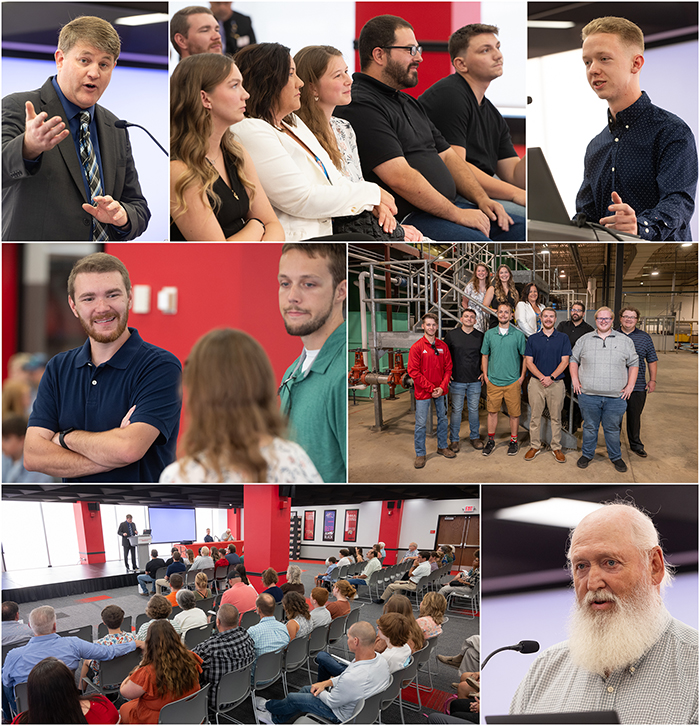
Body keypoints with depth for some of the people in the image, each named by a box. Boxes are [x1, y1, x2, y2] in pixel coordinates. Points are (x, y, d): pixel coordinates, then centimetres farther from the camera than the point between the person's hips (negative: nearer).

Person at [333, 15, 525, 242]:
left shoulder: (409, 103, 24)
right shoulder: (359, 106, -11)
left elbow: (447, 155, 24)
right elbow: (401, 178, -19)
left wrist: (482, 199, 8)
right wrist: (457, 214, -15)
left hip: (449, 206, 10)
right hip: (408, 218, -10)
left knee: (523, 230, -1)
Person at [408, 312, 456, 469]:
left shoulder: (443, 346, 4)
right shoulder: (417, 347, -9)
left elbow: (448, 368, 5)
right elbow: (413, 371, -12)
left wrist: (442, 387, -9)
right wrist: (431, 388, -15)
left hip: (440, 391, 4)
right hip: (423, 392, -4)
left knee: (443, 419, 16)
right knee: (421, 423, 0)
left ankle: (442, 447, 33)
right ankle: (420, 454, 10)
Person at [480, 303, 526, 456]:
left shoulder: (518, 334, -1)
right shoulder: (489, 334, 4)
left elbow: (525, 357, 4)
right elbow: (485, 356, 9)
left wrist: (522, 376, 0)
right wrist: (485, 376, 4)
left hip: (513, 381, -1)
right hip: (493, 381, 1)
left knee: (514, 413, 4)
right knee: (492, 411, 8)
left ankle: (514, 440, 18)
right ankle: (491, 440, 19)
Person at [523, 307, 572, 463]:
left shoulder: (563, 338, 4)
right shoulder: (532, 339, 6)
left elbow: (565, 361, -2)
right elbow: (528, 361, 1)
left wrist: (551, 377, -14)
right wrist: (542, 377, -13)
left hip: (556, 383, -1)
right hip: (536, 382, 1)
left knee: (556, 417, 5)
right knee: (535, 416, 5)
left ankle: (556, 448, 14)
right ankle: (535, 446, 15)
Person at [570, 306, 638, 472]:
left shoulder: (624, 341, 7)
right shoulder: (585, 340, 9)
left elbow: (633, 364, 10)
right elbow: (574, 359, 15)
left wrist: (630, 385, 1)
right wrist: (575, 380, 4)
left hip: (616, 396, 0)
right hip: (588, 395, 1)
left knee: (613, 428, 7)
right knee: (589, 427, 10)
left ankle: (616, 457, 22)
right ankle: (587, 454, 24)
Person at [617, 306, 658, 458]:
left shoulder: (645, 337, 6)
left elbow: (652, 360, 11)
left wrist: (652, 380, 5)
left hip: (638, 386, 0)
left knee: (635, 416, 8)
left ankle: (635, 444, 23)